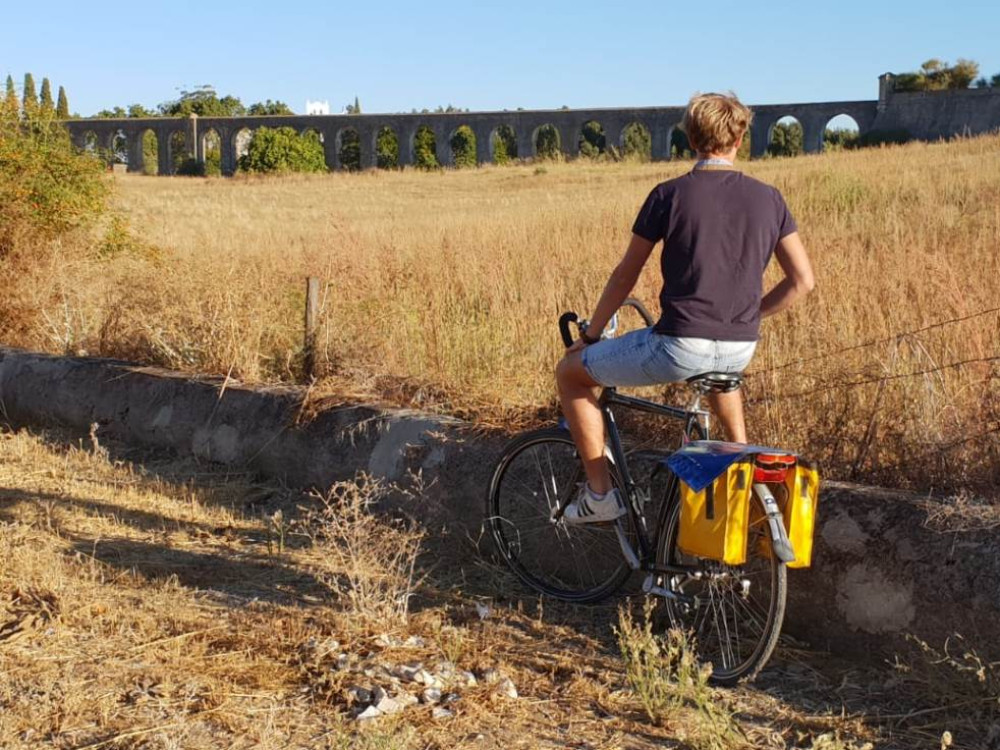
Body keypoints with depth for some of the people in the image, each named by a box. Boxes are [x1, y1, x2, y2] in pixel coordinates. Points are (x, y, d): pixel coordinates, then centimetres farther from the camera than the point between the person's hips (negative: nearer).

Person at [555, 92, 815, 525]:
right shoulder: (768, 199, 4)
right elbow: (802, 281, 6)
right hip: (740, 350, 6)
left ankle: (600, 495, 13)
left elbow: (625, 277, 0)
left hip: (679, 348, -5)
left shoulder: (670, 194, -7)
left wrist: (590, 335, 13)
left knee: (570, 372, 14)